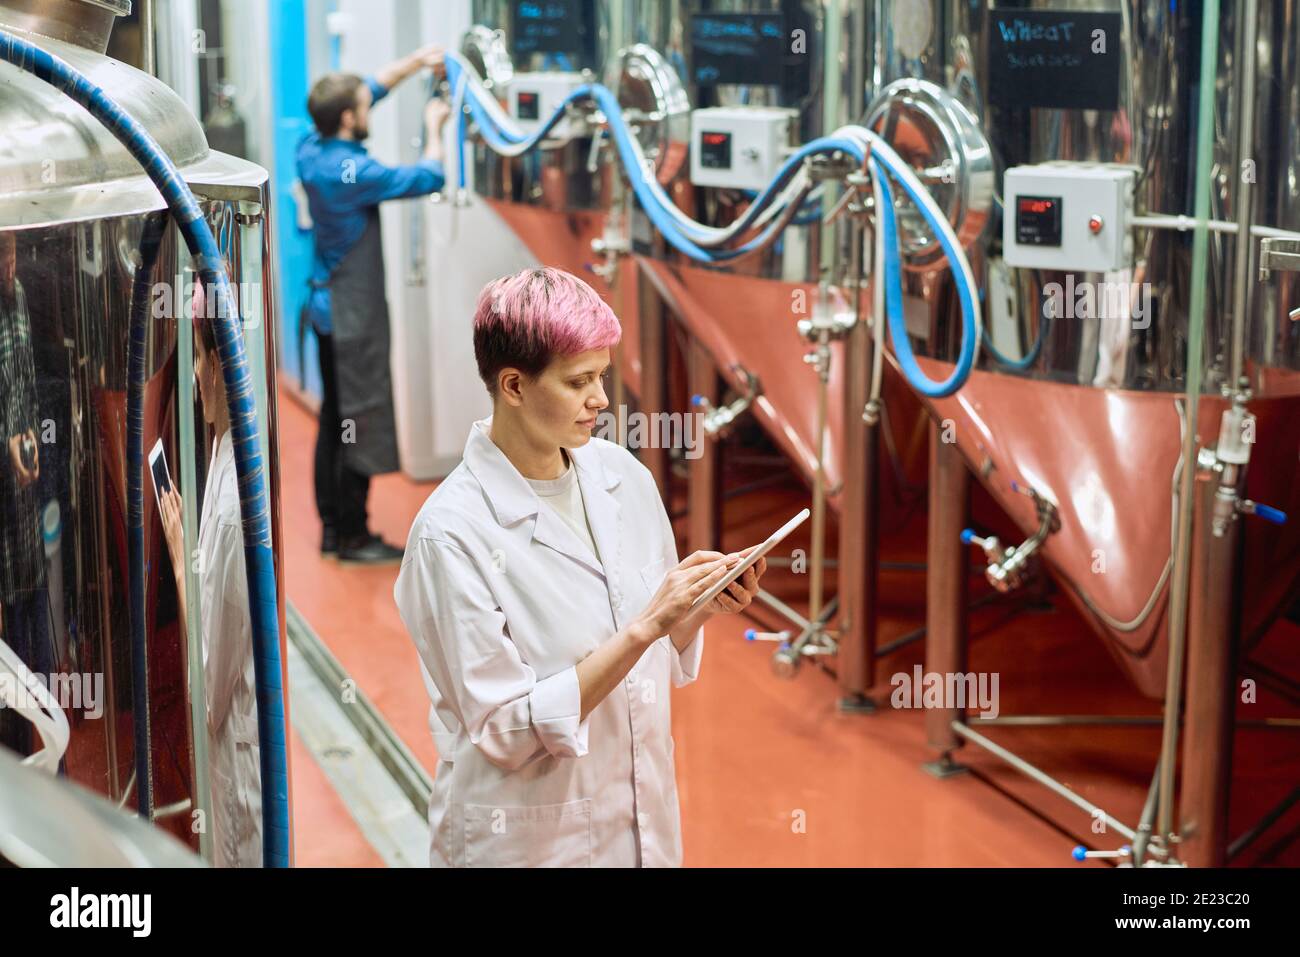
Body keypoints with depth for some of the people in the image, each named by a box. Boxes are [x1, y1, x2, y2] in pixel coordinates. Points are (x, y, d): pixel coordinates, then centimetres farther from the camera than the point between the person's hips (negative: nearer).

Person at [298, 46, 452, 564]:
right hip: (355, 314, -9)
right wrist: (434, 126, -2)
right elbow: (428, 178, -18)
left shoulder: (311, 151, 1)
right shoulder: (353, 172, -23)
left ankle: (332, 527, 21)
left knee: (334, 419, 15)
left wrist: (414, 62, 12)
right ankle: (353, 536, 5)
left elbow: (364, 92, 13)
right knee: (362, 424, -1)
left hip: (327, 307, 9)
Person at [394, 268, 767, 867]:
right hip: (527, 839, -5)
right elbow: (506, 731, -19)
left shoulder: (623, 476, -2)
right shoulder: (453, 531, -18)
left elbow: (663, 661, 8)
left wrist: (702, 607, -11)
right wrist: (644, 627, -24)